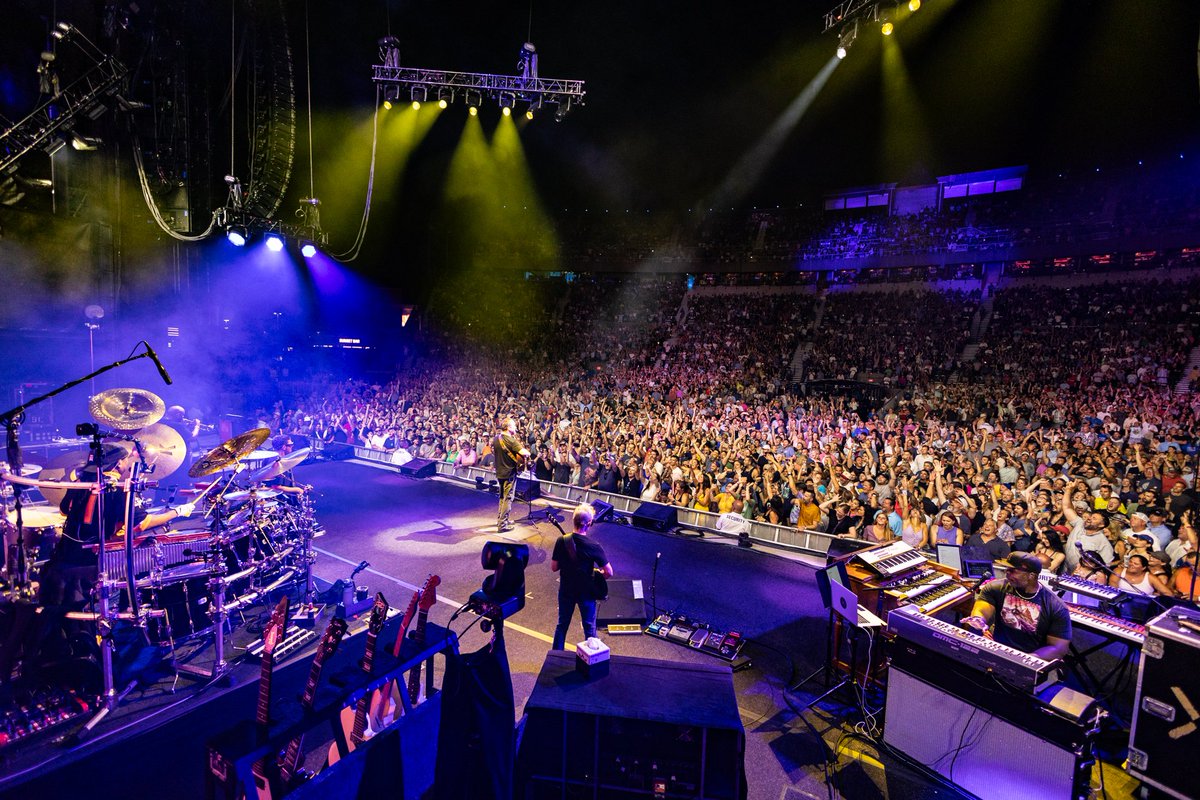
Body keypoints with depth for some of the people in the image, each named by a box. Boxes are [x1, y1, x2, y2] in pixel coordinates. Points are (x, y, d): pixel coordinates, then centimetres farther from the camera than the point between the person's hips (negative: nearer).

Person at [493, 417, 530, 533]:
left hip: (499, 472, 8)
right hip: (509, 473, -8)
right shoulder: (511, 440, -22)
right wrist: (527, 453, -7)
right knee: (508, 498, 0)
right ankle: (502, 525, 3)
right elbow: (524, 453, -31)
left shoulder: (497, 438, 3)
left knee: (502, 497, 22)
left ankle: (500, 519, 32)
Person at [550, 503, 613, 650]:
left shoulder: (562, 541, -17)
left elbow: (554, 568, -7)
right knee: (589, 628, 17)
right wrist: (597, 574, 2)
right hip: (586, 593, -3)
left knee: (562, 624, 22)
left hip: (566, 591, 3)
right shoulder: (594, 546, -24)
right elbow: (609, 573, -18)